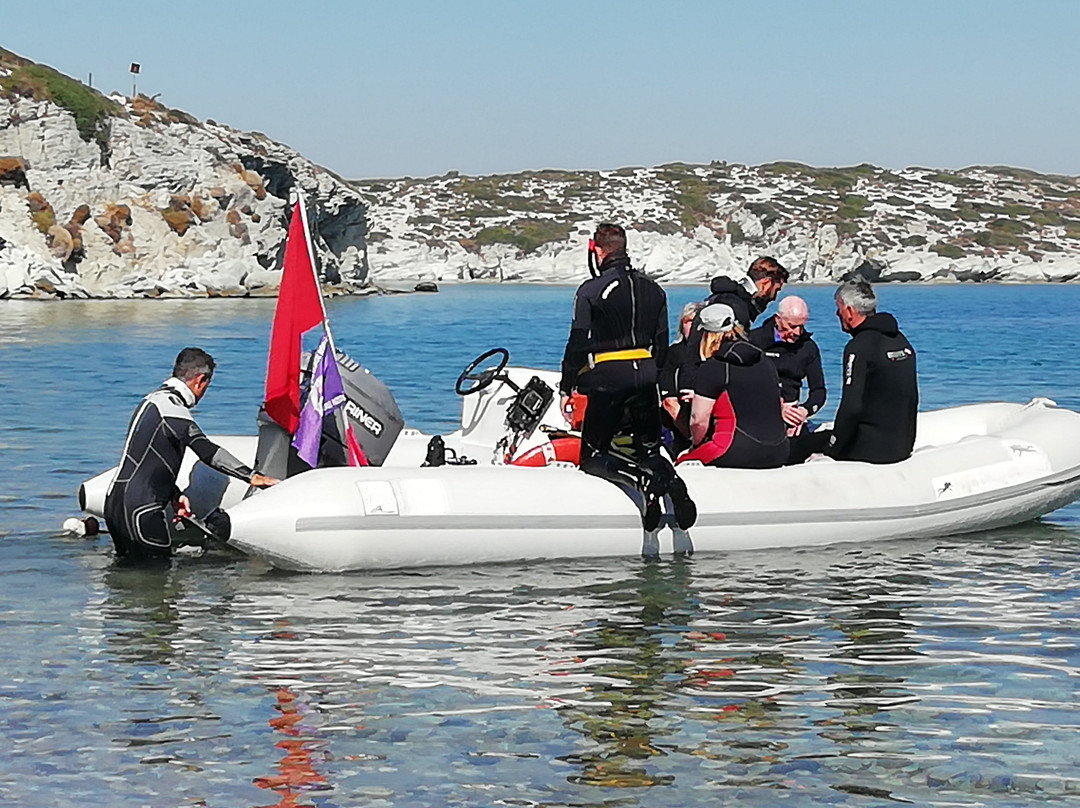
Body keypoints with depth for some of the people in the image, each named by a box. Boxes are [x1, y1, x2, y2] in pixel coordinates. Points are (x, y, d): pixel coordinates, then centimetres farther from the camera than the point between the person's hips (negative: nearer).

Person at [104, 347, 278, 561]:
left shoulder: (155, 399, 18)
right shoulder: (170, 405, -15)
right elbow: (207, 451, -21)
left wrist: (175, 496, 10)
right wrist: (251, 476, -20)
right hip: (138, 509, -10)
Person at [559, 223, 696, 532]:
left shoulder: (591, 290, -6)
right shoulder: (654, 290, 13)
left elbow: (578, 343, -8)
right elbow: (662, 343, 15)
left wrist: (566, 387, -1)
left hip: (607, 379, -5)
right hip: (646, 376, 5)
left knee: (593, 456, 1)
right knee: (649, 450, 13)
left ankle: (643, 479, -26)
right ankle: (672, 480, -21)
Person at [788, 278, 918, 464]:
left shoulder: (859, 347, -16)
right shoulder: (901, 339, 11)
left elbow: (851, 407, -23)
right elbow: (912, 399, 17)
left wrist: (832, 447, -12)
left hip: (872, 448, -9)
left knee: (794, 446, 0)